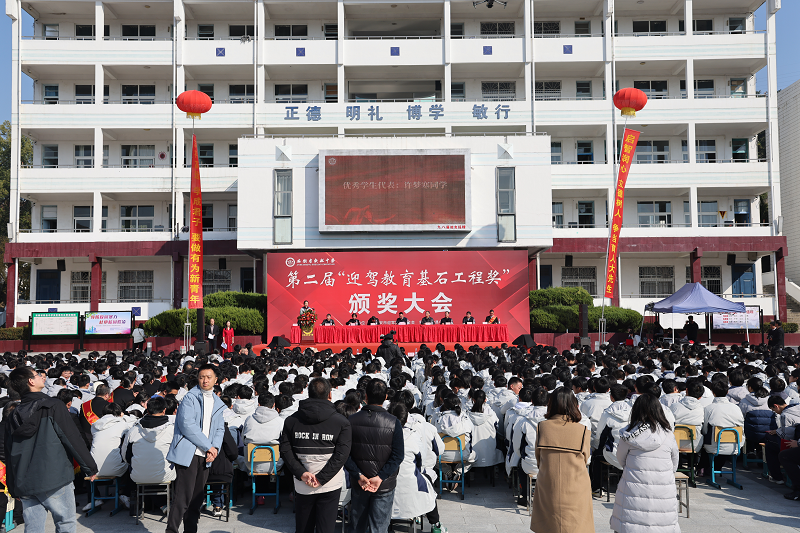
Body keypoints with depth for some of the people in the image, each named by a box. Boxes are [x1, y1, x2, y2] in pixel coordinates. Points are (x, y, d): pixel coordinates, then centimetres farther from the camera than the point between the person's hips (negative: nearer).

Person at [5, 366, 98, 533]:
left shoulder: (14, 415, 9)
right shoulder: (53, 406, -10)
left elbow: (8, 452, 14)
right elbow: (73, 438, -11)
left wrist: (13, 488, 23)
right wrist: (90, 468, -3)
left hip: (24, 484, 6)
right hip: (54, 479, -6)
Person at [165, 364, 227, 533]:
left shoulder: (218, 404, 15)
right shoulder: (190, 398, -7)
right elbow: (187, 425, -16)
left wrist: (215, 448, -2)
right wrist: (208, 446, -13)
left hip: (204, 456, 7)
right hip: (187, 454, -7)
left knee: (197, 498, 12)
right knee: (183, 497, -10)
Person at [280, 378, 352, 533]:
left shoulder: (291, 421, 2)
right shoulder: (341, 422, -6)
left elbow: (285, 450, -4)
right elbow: (341, 454, -13)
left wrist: (302, 473, -9)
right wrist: (321, 478, -13)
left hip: (302, 487, 2)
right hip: (330, 487, -2)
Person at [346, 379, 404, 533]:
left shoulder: (352, 420, -7)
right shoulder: (393, 422, -13)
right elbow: (398, 455, -15)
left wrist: (358, 475, -11)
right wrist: (380, 477, -16)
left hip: (358, 484, 2)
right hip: (385, 485, -2)